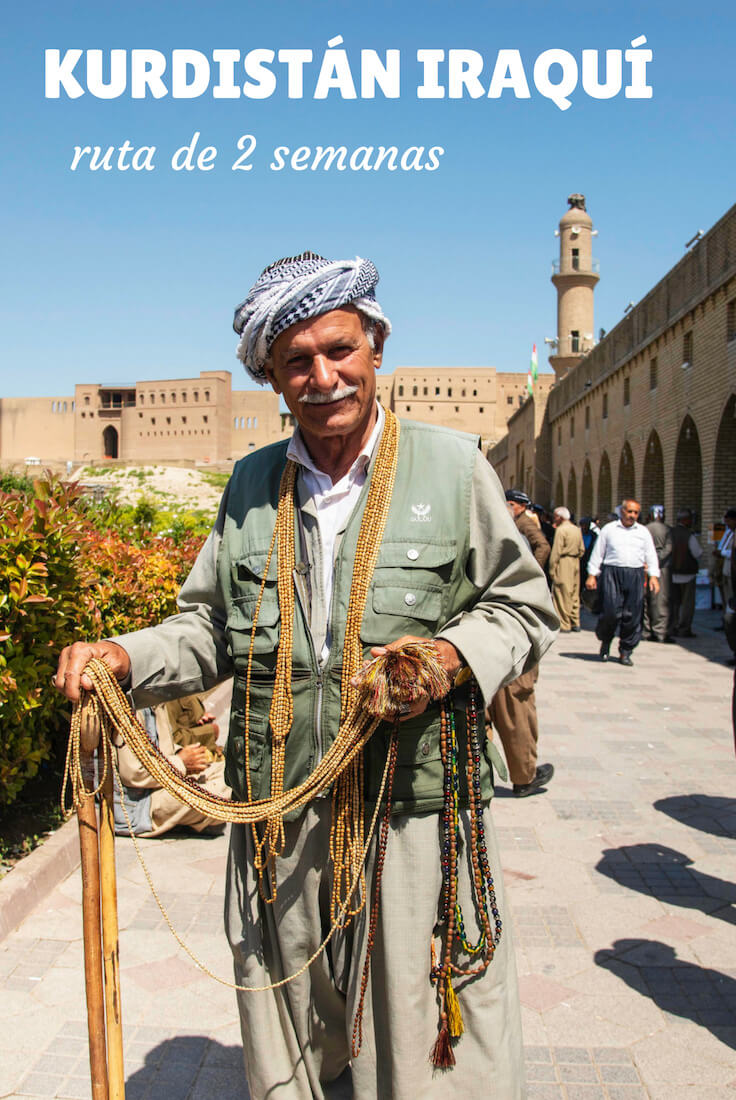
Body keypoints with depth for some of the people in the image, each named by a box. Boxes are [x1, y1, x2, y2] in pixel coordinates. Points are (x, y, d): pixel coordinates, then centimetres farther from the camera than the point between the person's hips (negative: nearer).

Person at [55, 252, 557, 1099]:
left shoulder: (452, 465, -1)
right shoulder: (251, 482, 9)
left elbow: (522, 607, 3)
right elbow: (212, 627, 14)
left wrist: (454, 655, -16)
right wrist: (127, 658, -4)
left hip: (416, 808, -3)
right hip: (278, 813, 3)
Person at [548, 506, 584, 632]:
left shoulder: (561, 529, -11)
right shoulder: (577, 529, 11)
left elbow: (556, 551, -14)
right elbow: (582, 549, 14)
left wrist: (552, 569, -11)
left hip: (563, 564, -7)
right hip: (576, 563, 8)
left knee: (562, 594, -3)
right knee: (574, 593, 12)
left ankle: (564, 625, -2)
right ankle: (575, 623, 17)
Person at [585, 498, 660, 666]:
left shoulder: (643, 532, 15)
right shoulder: (609, 529, 9)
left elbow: (651, 555, 14)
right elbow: (597, 553, 10)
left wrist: (654, 576, 2)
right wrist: (592, 575, 4)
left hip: (635, 575, 2)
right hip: (612, 572, -2)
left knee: (632, 614, -1)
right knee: (611, 611, -12)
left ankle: (625, 652, 11)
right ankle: (605, 641, 16)